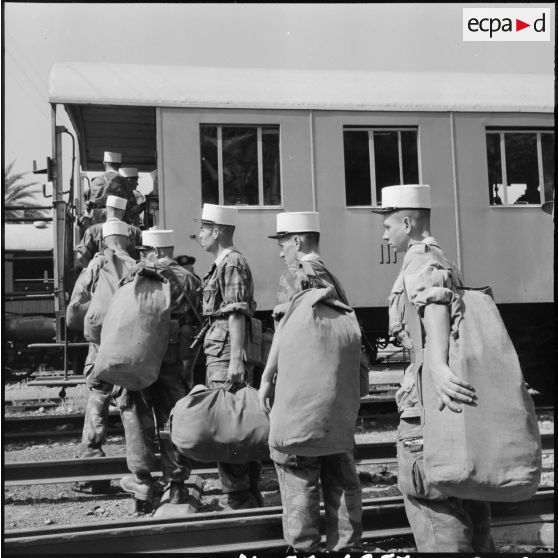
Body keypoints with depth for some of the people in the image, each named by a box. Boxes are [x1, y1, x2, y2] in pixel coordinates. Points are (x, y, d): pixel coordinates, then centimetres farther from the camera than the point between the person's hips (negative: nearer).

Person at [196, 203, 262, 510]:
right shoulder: (223, 264, 20)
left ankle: (240, 499, -1)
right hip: (218, 355, 10)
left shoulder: (232, 263, -10)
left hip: (226, 356, -10)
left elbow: (237, 314, -18)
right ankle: (251, 497, 22)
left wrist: (236, 359, -24)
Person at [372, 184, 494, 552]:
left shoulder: (421, 261, -11)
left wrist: (438, 366, -44)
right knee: (469, 503, 19)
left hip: (432, 402, -10)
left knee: (434, 508, -3)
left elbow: (434, 305, -29)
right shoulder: (446, 264, 19)